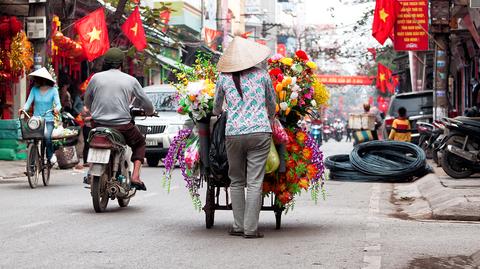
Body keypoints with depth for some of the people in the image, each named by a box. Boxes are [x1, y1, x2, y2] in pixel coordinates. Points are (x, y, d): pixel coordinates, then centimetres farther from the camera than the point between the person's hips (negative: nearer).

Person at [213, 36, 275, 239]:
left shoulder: (224, 77, 6)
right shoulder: (262, 75, 5)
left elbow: (217, 107, 20)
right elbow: (272, 104, 18)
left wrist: (217, 113, 43)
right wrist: (270, 118, 39)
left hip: (233, 134, 1)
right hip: (260, 132, -1)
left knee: (236, 181, 13)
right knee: (254, 182, -1)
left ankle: (238, 226, 12)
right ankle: (251, 229, -2)